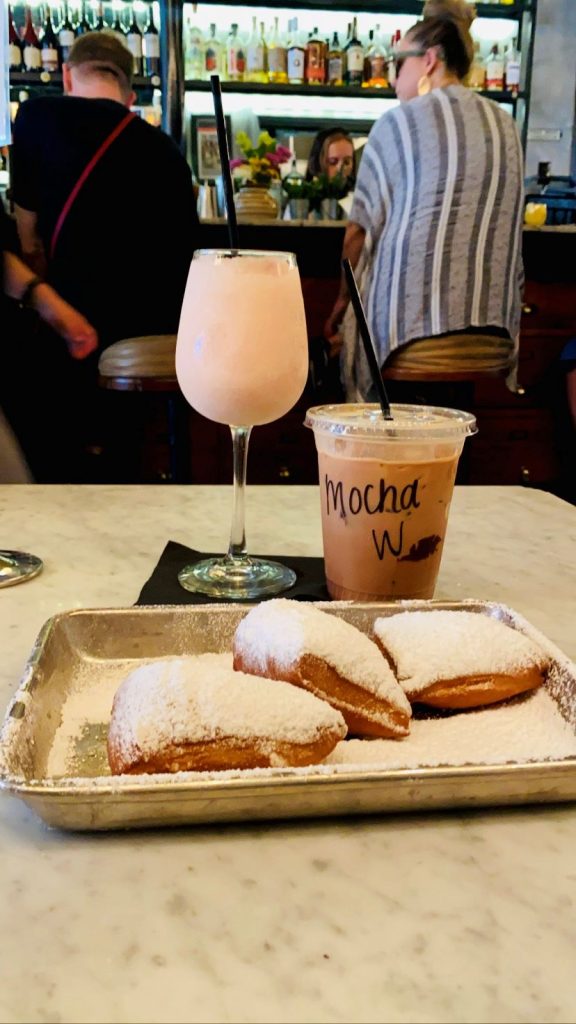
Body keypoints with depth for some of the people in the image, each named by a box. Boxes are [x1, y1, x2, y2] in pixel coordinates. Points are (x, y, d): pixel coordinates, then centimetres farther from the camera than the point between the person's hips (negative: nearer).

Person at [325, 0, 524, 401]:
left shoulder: (399, 123, -1)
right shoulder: (506, 126, 14)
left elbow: (362, 229, -1)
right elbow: (507, 229, 18)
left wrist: (343, 300, 12)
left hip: (412, 327, -5)